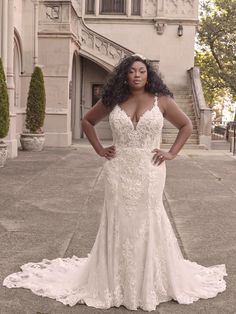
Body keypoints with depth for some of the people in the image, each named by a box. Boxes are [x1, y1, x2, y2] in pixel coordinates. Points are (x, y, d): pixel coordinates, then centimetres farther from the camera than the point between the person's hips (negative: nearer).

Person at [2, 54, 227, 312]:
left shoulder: (161, 101, -1)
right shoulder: (112, 100, 3)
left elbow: (186, 126, 8)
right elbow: (87, 121, 16)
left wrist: (172, 153, -1)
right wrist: (99, 149, 6)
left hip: (149, 172, -1)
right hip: (118, 171, 1)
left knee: (148, 223, 7)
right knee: (118, 223, 7)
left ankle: (151, 282, 24)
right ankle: (115, 282, 22)